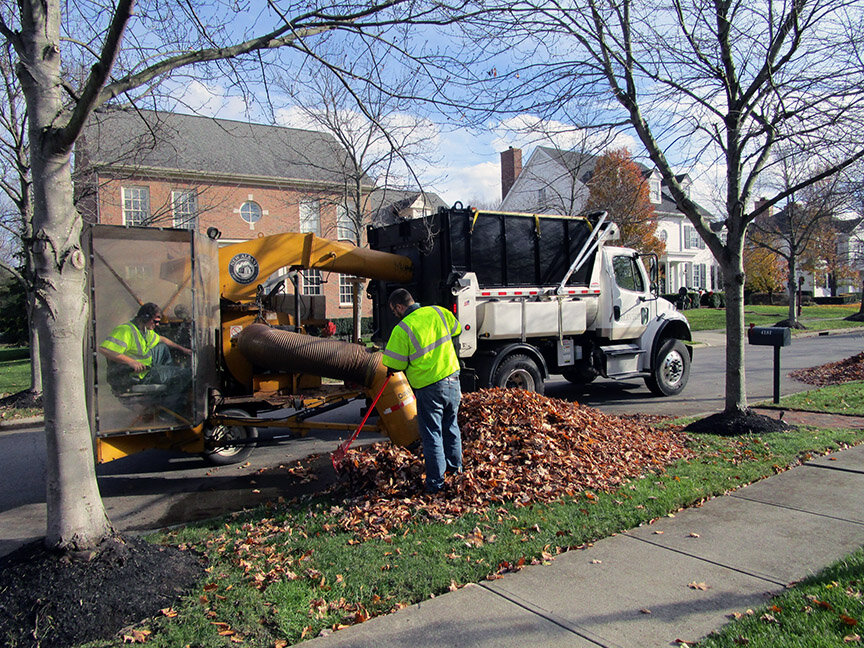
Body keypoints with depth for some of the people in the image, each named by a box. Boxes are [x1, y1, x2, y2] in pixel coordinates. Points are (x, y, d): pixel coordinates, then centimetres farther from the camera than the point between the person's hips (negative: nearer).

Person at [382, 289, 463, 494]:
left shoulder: (401, 329, -16)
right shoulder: (438, 312, 0)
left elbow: (394, 365, -12)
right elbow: (456, 329, 18)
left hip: (428, 387, -6)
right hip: (452, 380, 6)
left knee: (432, 435, 6)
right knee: (451, 425, 24)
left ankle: (436, 483, 14)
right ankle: (455, 467, 39)